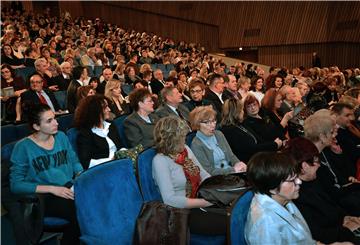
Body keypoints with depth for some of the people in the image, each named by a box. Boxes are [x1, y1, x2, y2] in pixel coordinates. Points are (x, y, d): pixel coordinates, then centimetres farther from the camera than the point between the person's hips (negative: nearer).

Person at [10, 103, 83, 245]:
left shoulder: (61, 136, 11)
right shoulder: (23, 147, -3)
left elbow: (75, 162, 19)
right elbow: (15, 185, -7)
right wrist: (52, 188, -15)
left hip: (70, 189, 5)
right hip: (43, 196, -4)